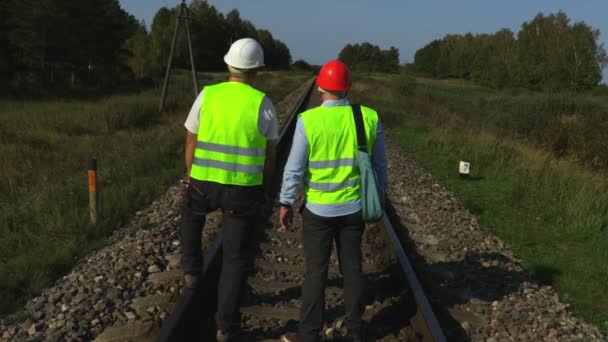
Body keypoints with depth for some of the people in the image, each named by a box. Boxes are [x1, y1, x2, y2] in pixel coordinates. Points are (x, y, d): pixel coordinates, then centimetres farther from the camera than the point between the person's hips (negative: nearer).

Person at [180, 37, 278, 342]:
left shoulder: (206, 96, -4)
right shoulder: (264, 105, -7)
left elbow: (191, 142, 5)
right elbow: (269, 155, 1)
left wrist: (191, 177, 21)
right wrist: (263, 189, 16)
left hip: (205, 184, 1)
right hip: (244, 189, -1)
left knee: (191, 215, 37)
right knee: (235, 255, 11)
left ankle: (191, 270, 34)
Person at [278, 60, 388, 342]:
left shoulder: (308, 120, -14)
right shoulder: (369, 118, -4)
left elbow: (294, 168, -11)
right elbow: (379, 164, 4)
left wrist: (286, 203, -1)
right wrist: (378, 196, 17)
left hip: (318, 209, -3)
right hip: (354, 208, 3)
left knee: (316, 272, 7)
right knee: (352, 268, 15)